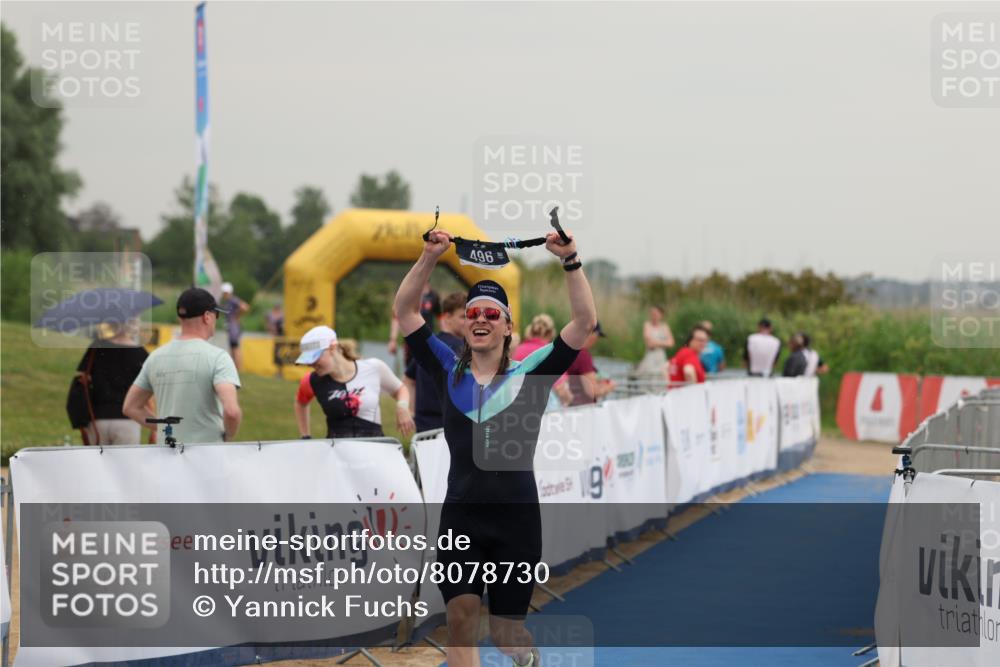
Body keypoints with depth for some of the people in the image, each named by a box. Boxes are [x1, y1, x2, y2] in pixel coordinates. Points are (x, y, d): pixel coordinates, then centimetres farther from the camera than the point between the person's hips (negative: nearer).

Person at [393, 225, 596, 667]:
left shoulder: (529, 374, 1)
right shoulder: (448, 370, 6)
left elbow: (585, 322, -6)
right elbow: (404, 311, 4)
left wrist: (570, 261, -14)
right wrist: (430, 258, -7)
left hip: (517, 518, -1)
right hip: (461, 517, 1)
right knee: (461, 615, -16)